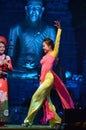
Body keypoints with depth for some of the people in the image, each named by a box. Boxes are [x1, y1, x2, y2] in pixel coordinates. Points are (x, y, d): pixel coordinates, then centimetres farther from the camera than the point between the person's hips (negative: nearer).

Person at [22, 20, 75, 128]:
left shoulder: (53, 53, 2)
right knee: (46, 101, 5)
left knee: (36, 97, -15)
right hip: (44, 79, 9)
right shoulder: (45, 56, 21)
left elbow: (57, 41, -4)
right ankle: (55, 121, 8)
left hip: (49, 78, -9)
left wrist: (59, 29, -4)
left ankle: (28, 121, -15)